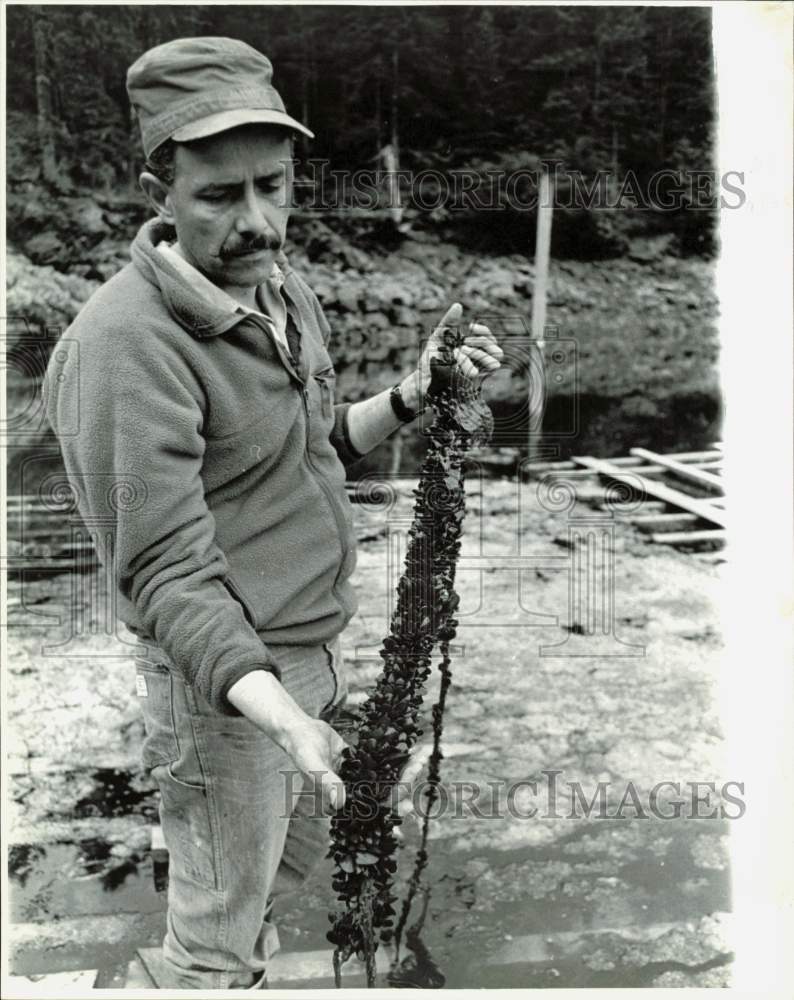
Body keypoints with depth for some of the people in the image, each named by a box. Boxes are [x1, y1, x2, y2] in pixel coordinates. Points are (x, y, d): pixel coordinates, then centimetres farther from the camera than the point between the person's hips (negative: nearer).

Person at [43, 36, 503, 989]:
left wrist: (411, 397, -2)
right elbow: (167, 577, -27)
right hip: (224, 676, -8)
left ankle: (244, 927, 55)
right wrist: (280, 715, -39)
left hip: (319, 646, 8)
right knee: (215, 947, 11)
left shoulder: (284, 287, 1)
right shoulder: (128, 341, -25)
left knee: (309, 840, 29)